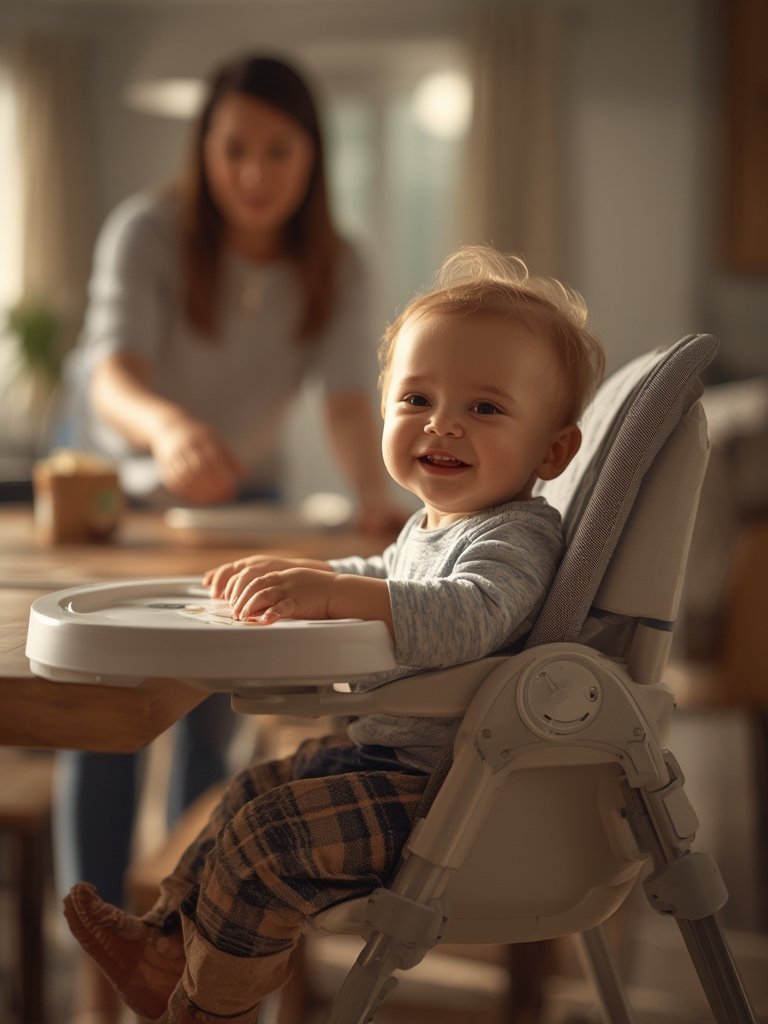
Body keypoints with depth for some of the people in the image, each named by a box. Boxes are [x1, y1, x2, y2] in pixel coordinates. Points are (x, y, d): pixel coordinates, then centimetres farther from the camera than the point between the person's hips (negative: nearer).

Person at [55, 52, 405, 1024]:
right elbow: (110, 370, -45)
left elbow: (348, 396, -30)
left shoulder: (335, 267, -20)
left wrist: (372, 491, -52)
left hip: (239, 492, 3)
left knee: (211, 718, 7)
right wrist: (168, 428, -68)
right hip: (115, 479, -3)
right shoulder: (146, 231, -30)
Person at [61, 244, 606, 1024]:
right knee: (254, 791, 20)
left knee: (261, 840, -14)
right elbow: (386, 580, 34)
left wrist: (334, 593, -50)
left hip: (438, 790, -11)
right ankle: (166, 949, 35)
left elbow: (469, 616, -42)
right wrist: (290, 575, 20)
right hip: (387, 749, 11)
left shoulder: (516, 537, -21)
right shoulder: (431, 528, 12)